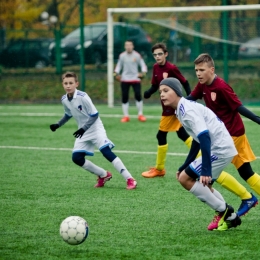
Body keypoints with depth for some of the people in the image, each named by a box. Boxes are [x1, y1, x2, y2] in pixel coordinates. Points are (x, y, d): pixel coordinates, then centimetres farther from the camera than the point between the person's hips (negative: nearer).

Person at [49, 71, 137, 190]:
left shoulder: (83, 97, -22)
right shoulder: (64, 100, -1)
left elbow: (94, 115, -19)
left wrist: (83, 129, -27)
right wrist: (58, 124, 8)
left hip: (96, 128, -7)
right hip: (83, 132, 7)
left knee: (106, 152, -22)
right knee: (76, 158, -3)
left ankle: (130, 179, -21)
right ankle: (104, 175, 16)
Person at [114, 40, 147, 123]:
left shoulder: (137, 55, -2)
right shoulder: (122, 56, 3)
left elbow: (143, 65, 3)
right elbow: (119, 65, 15)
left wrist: (143, 73, -15)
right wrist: (116, 73, -1)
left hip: (135, 78, -2)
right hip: (125, 79, 2)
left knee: (138, 96, -10)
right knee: (124, 97, -1)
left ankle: (140, 115, 3)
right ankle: (126, 116, 8)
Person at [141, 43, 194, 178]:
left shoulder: (172, 68, -17)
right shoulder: (156, 67, 5)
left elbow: (185, 83, -13)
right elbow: (155, 85, 10)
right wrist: (148, 93, -11)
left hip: (172, 107, -8)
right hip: (168, 106, 8)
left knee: (161, 135, -3)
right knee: (182, 134, 15)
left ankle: (159, 169, 8)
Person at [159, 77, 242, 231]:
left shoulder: (187, 110, -15)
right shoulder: (184, 109, 15)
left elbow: (204, 137, -25)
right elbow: (198, 139, 24)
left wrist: (205, 170, -29)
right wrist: (184, 167, 27)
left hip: (220, 149, -10)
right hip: (222, 148, 10)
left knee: (185, 179, -7)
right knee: (202, 184, 20)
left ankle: (225, 212, -1)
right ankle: (228, 217, 20)